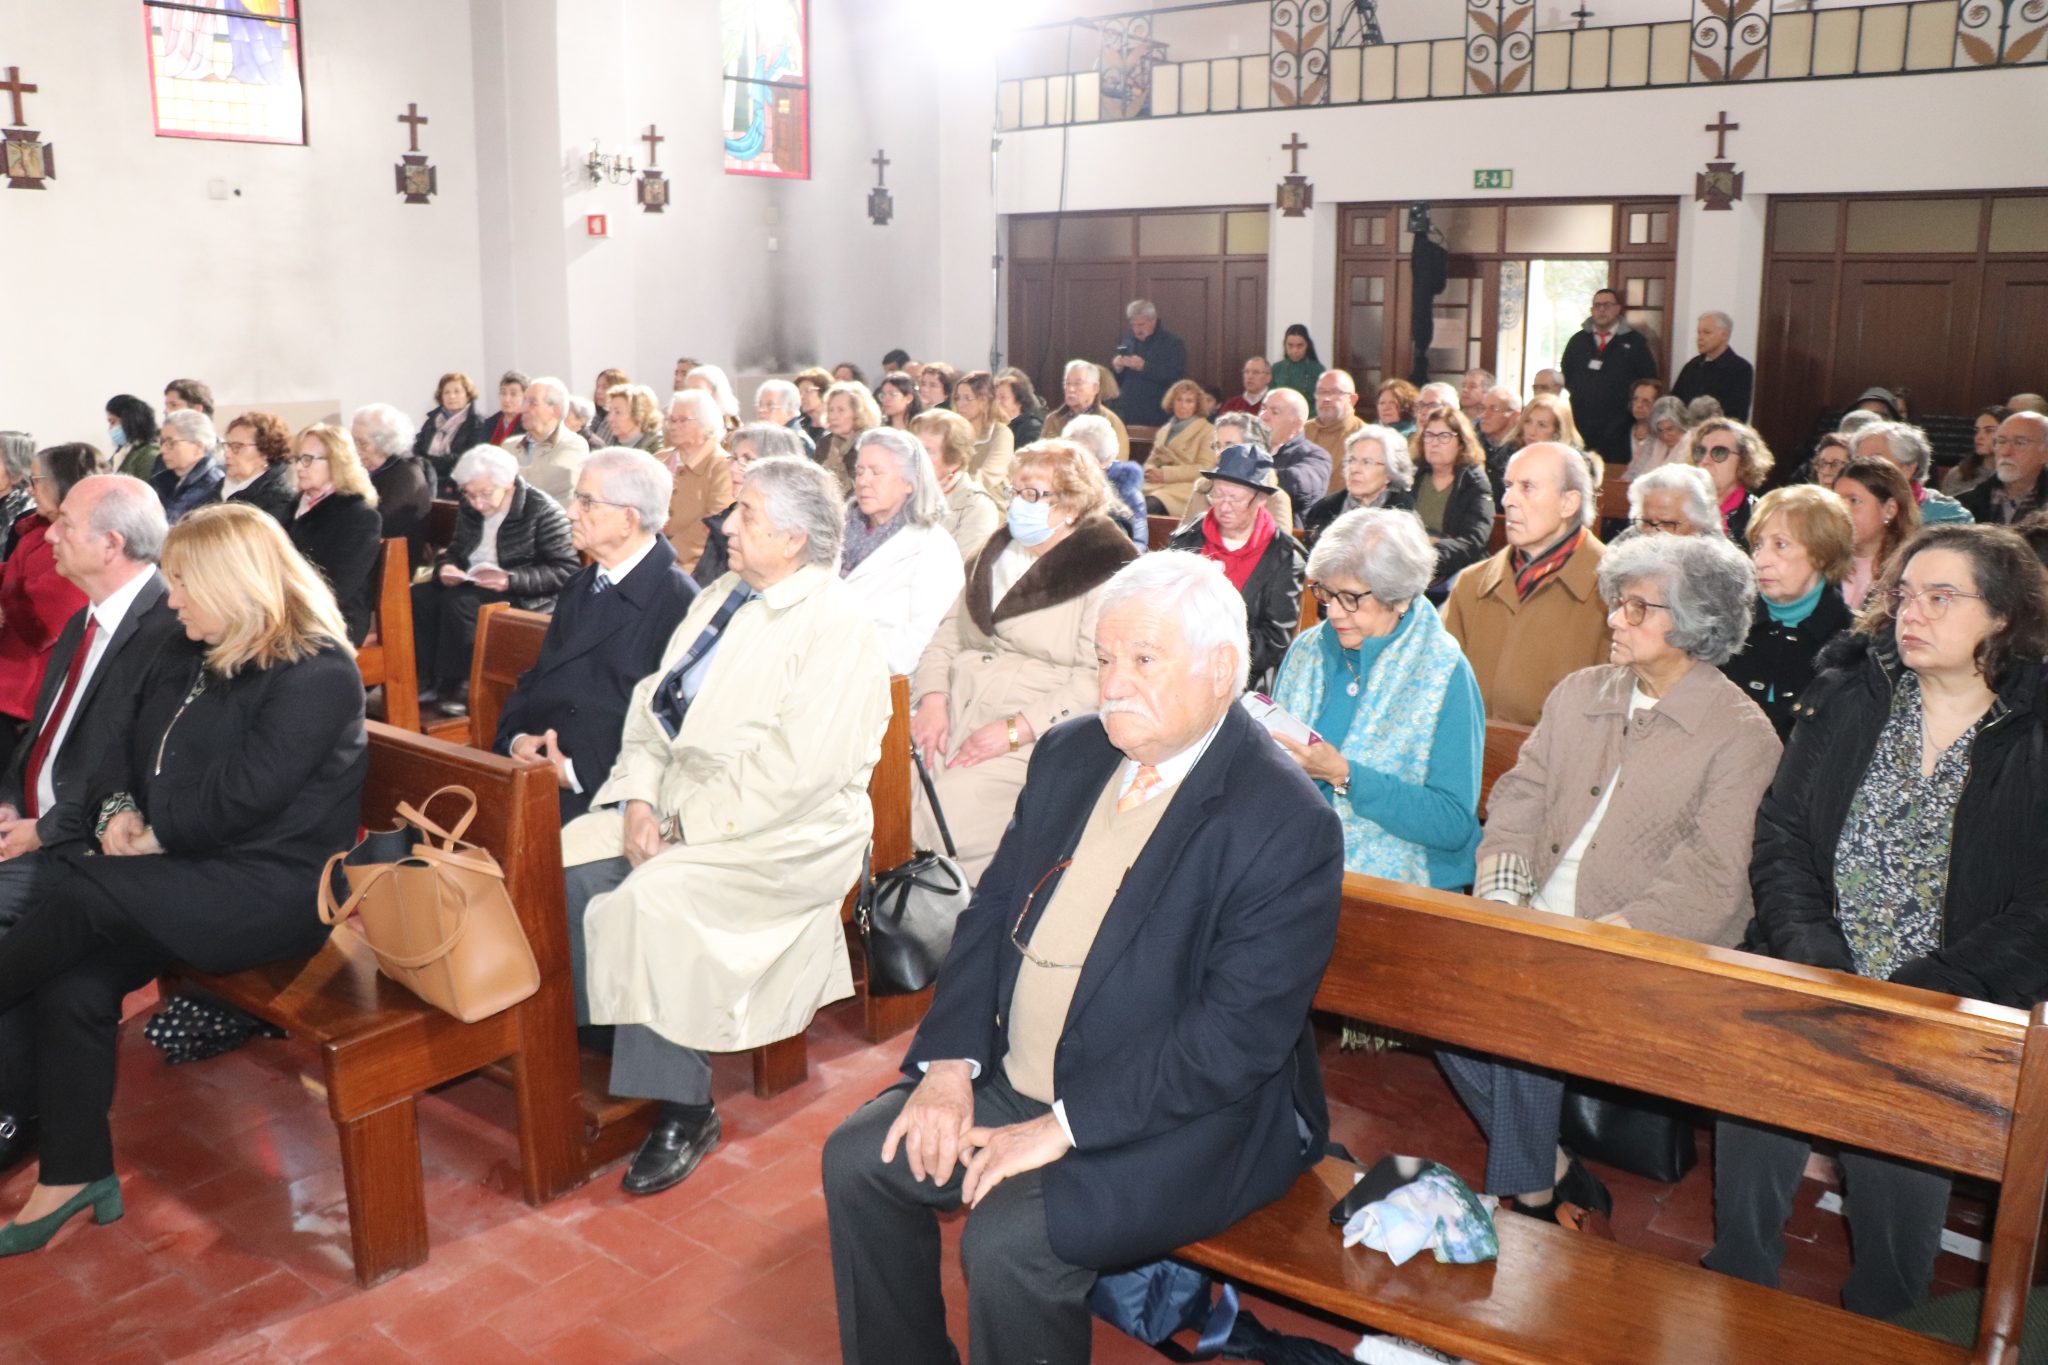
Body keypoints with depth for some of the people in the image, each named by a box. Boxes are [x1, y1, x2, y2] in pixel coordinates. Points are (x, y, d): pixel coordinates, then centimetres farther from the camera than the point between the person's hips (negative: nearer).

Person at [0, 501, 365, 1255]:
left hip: (272, 889, -8)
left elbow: (244, 795, -19)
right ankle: (73, 1174, 2)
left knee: (85, 888, -23)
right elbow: (133, 745, 18)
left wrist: (157, 839, -9)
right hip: (194, 875, 8)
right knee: (72, 985, -12)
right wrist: (121, 807, -2)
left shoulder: (316, 672, -14)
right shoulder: (184, 657, 13)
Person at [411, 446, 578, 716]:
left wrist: (510, 580, -28)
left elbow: (565, 572, -18)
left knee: (458, 601, -30)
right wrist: (446, 566, -5)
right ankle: (433, 680, -8)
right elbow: (455, 550, 21)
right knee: (420, 596, -16)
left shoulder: (543, 511, -13)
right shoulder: (470, 509, 9)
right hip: (471, 586, 8)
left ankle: (458, 685, -14)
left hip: (525, 596, -7)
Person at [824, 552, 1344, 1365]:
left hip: (1183, 1116, -7)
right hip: (1013, 1080, 7)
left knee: (1010, 1237, -25)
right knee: (859, 1159, -2)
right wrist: (950, 1061, -6)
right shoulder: (1072, 754, 3)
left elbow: (1240, 1033, -23)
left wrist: (1063, 1126, -23)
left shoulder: (1287, 823, -19)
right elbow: (994, 908, 8)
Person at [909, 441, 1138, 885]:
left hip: (1033, 737, -6)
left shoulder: (1107, 573, -3)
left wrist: (1016, 729, -19)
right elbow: (948, 634, 16)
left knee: (944, 812, -26)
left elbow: (1100, 681, -13)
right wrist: (933, 698, -3)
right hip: (951, 715, 7)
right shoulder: (995, 555, 21)